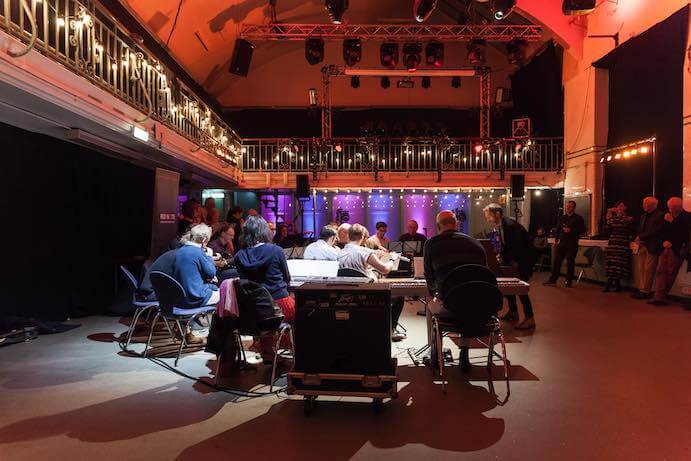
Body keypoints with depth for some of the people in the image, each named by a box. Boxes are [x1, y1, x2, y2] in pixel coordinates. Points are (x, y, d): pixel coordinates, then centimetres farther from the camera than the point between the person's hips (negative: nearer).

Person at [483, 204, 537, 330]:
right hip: (514, 258, 10)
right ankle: (513, 312, 25)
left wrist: (503, 258, -23)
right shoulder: (498, 226, 1)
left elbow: (518, 248, -28)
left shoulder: (510, 226, -27)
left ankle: (529, 319, -4)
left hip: (525, 257, -10)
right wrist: (500, 255, -6)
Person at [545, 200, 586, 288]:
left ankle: (568, 282, 6)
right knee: (556, 261, 1)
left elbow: (582, 230, -5)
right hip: (561, 243, 4)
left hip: (572, 244, -4)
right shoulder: (562, 217, 15)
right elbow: (558, 229, 17)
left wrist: (571, 230, -16)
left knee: (570, 262, -1)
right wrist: (556, 240, 8)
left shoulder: (578, 218, 1)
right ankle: (553, 279, 7)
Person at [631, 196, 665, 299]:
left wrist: (641, 237, -11)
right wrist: (638, 239, -2)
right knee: (641, 269, 7)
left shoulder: (660, 215, -7)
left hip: (652, 247, -7)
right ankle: (641, 289, 13)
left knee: (648, 269, -5)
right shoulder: (643, 216, 18)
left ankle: (646, 291, 0)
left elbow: (655, 231, -15)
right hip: (642, 245, 8)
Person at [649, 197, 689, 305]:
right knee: (660, 271, -3)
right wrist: (664, 241, -3)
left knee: (670, 273, -5)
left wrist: (672, 222, -13)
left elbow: (683, 233, -13)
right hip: (665, 248, 5)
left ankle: (661, 296, 4)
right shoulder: (668, 216, 14)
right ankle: (659, 296, -5)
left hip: (677, 250, -5)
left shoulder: (687, 217, -4)